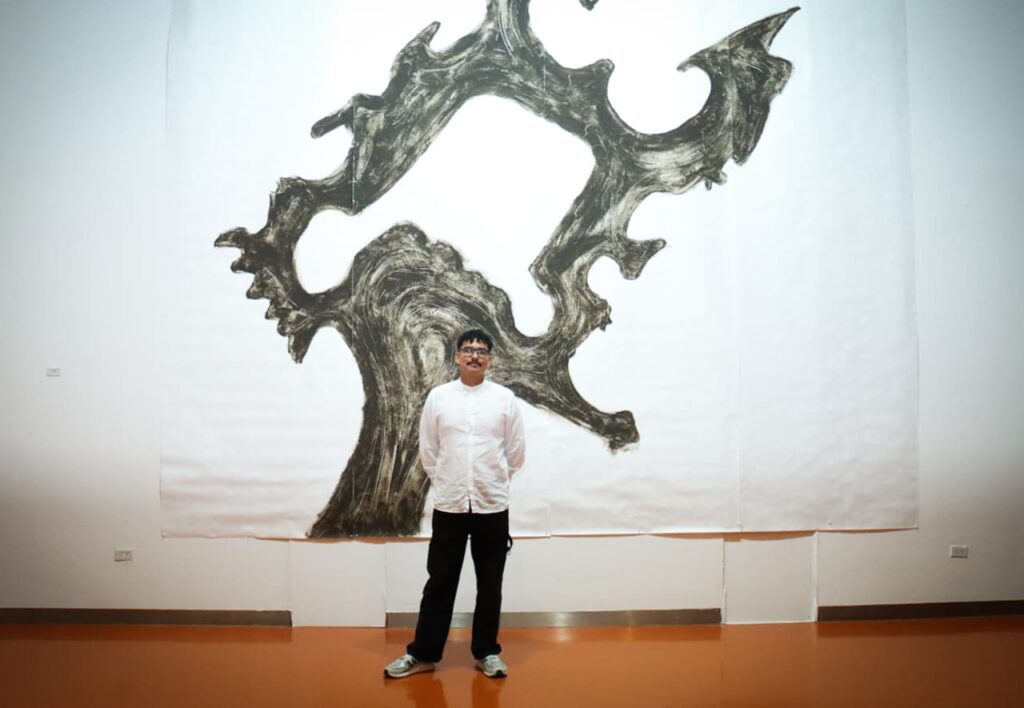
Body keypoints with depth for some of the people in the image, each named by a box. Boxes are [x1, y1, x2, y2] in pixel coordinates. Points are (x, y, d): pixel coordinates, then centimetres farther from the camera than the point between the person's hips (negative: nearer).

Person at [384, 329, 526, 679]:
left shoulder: (505, 398, -2)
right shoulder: (438, 397, -1)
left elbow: (516, 451, 5)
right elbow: (427, 449, 6)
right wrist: (444, 482, 10)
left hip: (493, 504, 0)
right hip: (449, 504, 0)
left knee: (490, 584, 11)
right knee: (440, 582, 9)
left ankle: (486, 652, 26)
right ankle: (423, 653, 21)